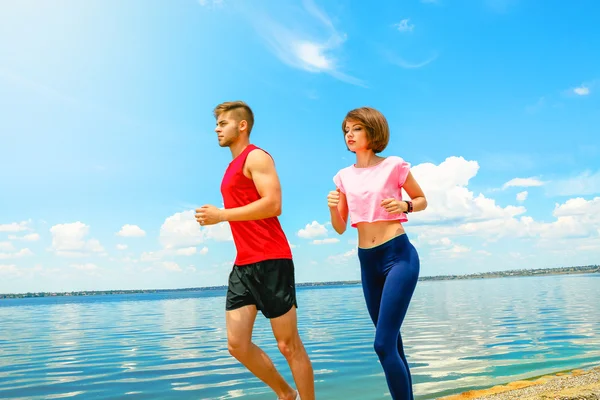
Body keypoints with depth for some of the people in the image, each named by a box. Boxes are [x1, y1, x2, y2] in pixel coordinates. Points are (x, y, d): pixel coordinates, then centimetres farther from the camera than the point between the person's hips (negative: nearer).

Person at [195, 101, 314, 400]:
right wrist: (217, 217, 11)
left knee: (289, 345, 0)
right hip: (243, 265, 9)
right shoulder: (233, 166, 21)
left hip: (270, 261, -9)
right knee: (237, 344, 7)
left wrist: (221, 215, -14)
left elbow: (272, 204, -17)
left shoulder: (256, 157, -5)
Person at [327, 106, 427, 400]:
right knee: (392, 344, 15)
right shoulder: (344, 176, 7)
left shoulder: (393, 165, -4)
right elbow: (340, 228, 10)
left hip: (399, 256, -5)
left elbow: (422, 200, 8)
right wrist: (333, 208, -10)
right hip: (367, 262, 5)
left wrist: (405, 206, -13)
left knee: (383, 345, -12)